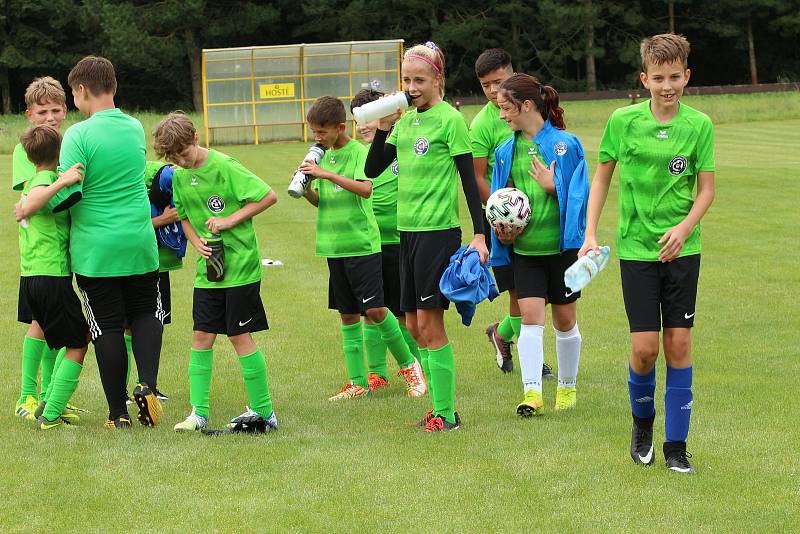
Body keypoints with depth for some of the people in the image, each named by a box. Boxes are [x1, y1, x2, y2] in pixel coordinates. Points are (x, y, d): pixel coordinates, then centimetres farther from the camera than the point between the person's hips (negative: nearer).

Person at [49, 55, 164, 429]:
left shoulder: (79, 135, -14)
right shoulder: (136, 129, 4)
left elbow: (69, 194, -20)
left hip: (94, 250, -4)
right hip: (140, 244, 4)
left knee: (107, 327, 4)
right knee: (146, 314, 20)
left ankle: (118, 412, 8)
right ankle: (147, 385, -1)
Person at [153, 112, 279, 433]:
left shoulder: (224, 166, -14)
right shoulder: (179, 176, 6)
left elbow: (269, 196, -14)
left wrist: (230, 220, -16)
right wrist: (197, 242, 0)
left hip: (240, 265, -6)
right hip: (208, 270, 6)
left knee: (240, 335, -4)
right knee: (202, 336, 4)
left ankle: (264, 412, 5)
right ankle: (199, 413, 10)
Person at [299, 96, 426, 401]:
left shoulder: (358, 152, -9)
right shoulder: (324, 156, 12)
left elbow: (366, 189, -25)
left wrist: (327, 174, -28)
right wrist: (306, 190, -4)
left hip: (362, 243, -7)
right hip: (335, 247, 7)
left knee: (374, 310, -10)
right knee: (348, 315, 8)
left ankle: (408, 364, 9)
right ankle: (358, 383, 13)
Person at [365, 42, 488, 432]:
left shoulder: (450, 120, -8)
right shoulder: (405, 122, 11)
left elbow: (468, 179, -9)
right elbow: (372, 170, 11)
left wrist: (479, 233, -14)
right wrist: (384, 127, -2)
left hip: (438, 230, -7)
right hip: (407, 231, 7)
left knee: (429, 323, -7)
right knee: (414, 324, 9)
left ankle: (446, 413, -2)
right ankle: (439, 406, 16)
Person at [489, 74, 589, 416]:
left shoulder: (565, 143, -7)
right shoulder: (506, 151, 6)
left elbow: (578, 194, -6)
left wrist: (552, 186, -19)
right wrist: (501, 228, -1)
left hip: (561, 246, -3)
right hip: (524, 247, 3)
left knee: (564, 320, 9)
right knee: (531, 315, -9)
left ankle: (567, 387, 25)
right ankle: (532, 393, -12)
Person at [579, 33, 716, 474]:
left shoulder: (699, 125, -3)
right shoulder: (624, 121, -3)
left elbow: (706, 189, 3)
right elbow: (601, 177, 7)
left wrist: (685, 227, -15)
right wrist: (590, 234, 0)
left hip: (682, 250, 1)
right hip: (636, 247, -1)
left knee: (679, 343, 0)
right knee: (645, 347, -5)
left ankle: (676, 443, 10)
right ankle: (642, 422, 23)